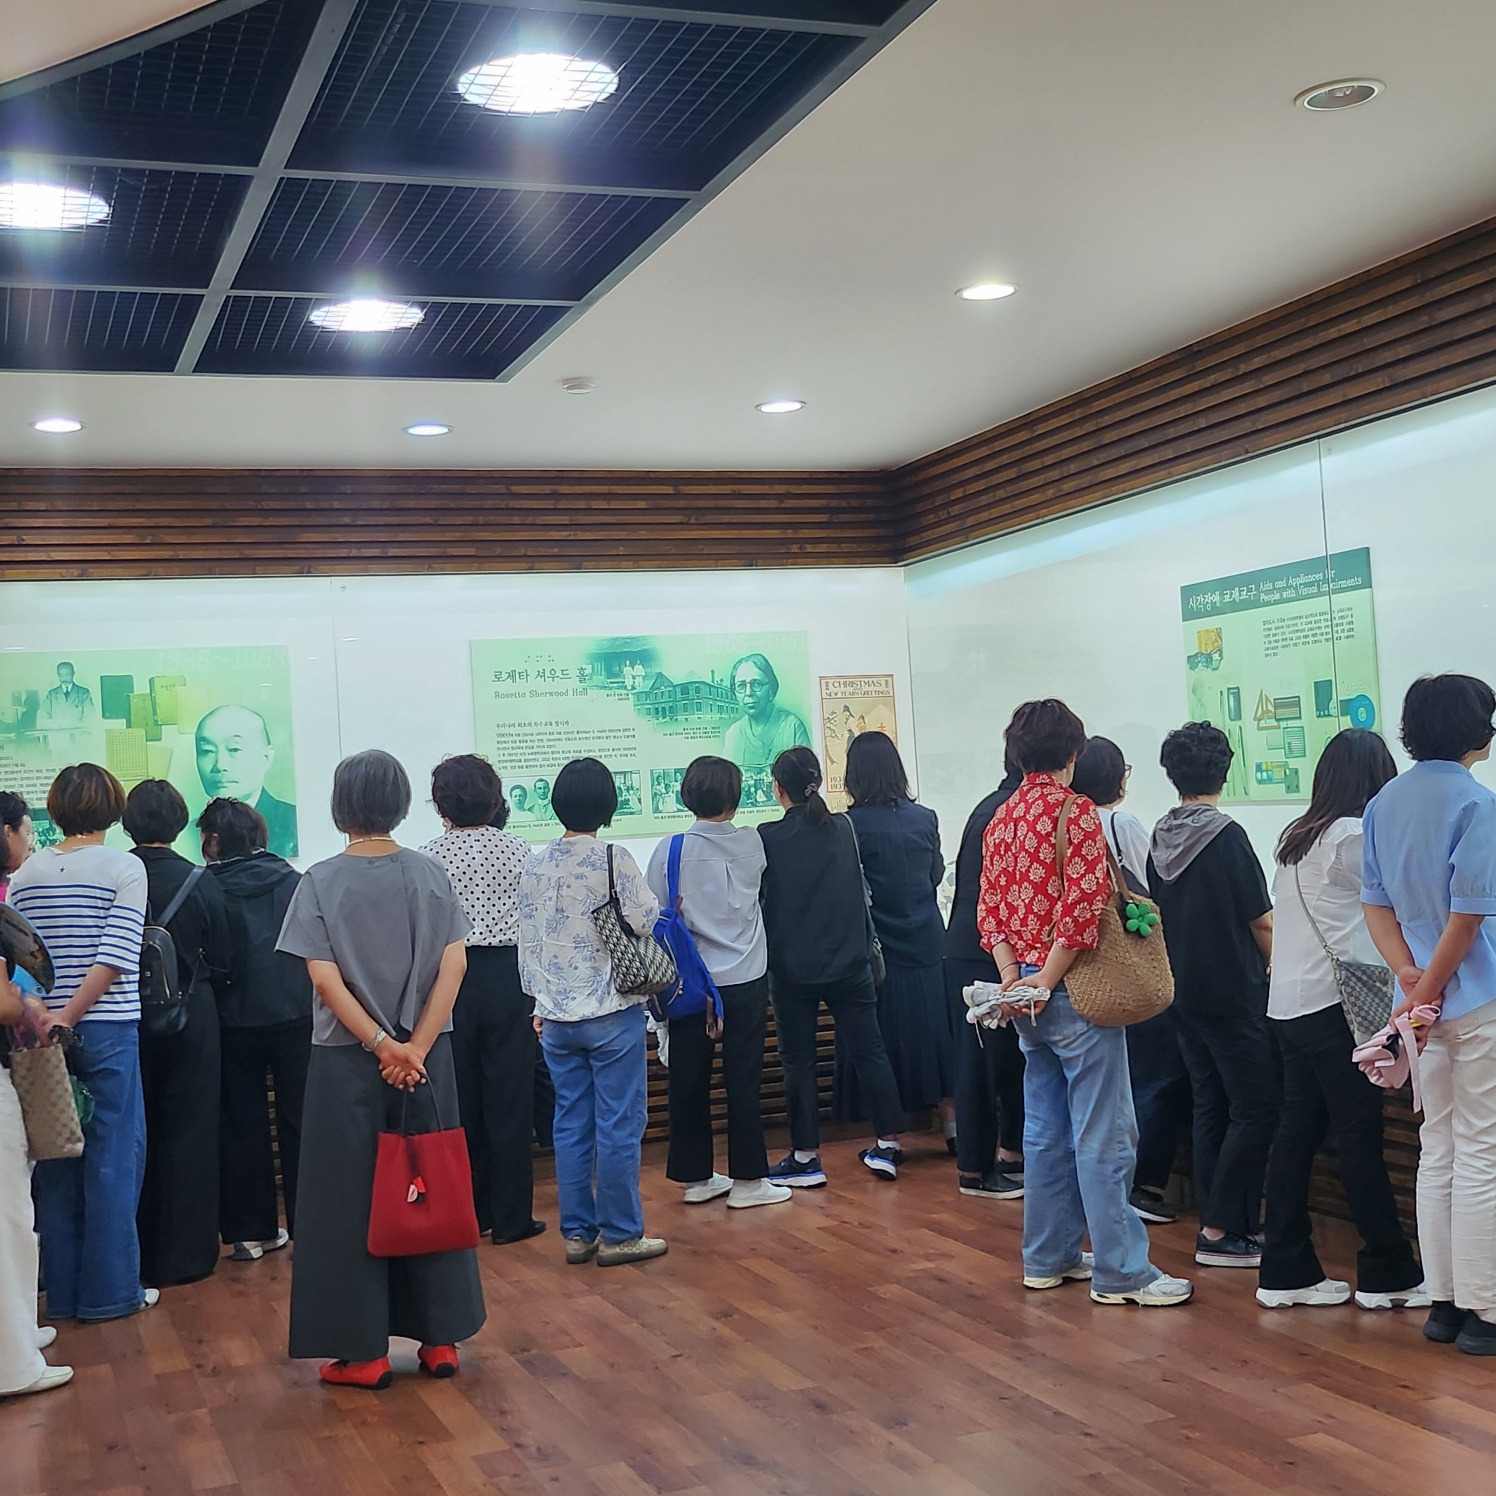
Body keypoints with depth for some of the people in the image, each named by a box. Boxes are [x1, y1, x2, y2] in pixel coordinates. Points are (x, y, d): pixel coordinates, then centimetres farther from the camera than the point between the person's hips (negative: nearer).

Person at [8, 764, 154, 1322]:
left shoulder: (25, 874, 5)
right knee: (113, 1159, 4)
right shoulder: (124, 868, -7)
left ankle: (62, 1292, 19)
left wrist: (39, 1017, 7)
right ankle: (110, 1292, 9)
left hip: (41, 1034, 4)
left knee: (56, 1162, 12)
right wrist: (69, 1016, -13)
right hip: (107, 1033, -4)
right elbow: (116, 957, -16)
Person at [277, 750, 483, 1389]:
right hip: (426, 1059, 3)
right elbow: (454, 964, -7)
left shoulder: (322, 882, -6)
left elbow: (324, 978, -14)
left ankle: (363, 1351, 11)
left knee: (351, 1199, 6)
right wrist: (415, 1047, -10)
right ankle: (440, 1338, 17)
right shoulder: (431, 874, 1)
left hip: (348, 1061, -2)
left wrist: (382, 1045, -12)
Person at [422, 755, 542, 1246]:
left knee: (460, 1100, 10)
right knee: (509, 1099, 4)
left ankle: (468, 1213, 18)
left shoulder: (429, 858, -3)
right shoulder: (516, 850, -2)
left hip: (448, 980, 1)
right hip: (507, 979, -1)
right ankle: (511, 1217, 8)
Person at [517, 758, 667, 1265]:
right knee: (619, 1124, 2)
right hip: (613, 1013, -5)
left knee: (571, 1124, 11)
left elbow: (528, 939, 10)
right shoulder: (613, 859, -12)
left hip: (557, 1017, 5)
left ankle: (577, 1233, 16)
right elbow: (647, 920, -10)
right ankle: (619, 1235, 6)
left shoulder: (535, 864, 4)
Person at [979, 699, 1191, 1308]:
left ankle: (1049, 1257, 22)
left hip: (1025, 996, 8)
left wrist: (1014, 979, -1)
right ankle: (1120, 1271, 1)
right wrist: (1048, 980, -14)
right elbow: (1083, 905, -20)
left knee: (1045, 1128, 15)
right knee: (1103, 1135, -3)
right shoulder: (1075, 810, -11)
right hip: (1075, 990, -8)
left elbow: (989, 909, 7)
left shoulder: (1002, 817, 11)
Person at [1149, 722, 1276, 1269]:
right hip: (1233, 995, -7)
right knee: (1255, 1110, -1)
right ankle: (1220, 1232, -2)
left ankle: (1218, 1221, 18)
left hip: (1184, 993, 7)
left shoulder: (1160, 839, 4)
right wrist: (1273, 966, 7)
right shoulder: (1226, 836, -15)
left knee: (1210, 1106, 13)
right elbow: (1261, 921, -11)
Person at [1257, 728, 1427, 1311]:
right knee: (1360, 1137, 0)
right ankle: (1388, 1275, 8)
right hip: (1334, 1002, -8)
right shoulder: (1355, 836, -11)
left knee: (1297, 1130, 8)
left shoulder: (1296, 838, 14)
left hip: (1287, 1001, 8)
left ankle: (1285, 1273, 11)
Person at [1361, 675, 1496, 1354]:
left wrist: (1409, 974, -3)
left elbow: (1376, 904, 7)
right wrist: (1427, 988, -8)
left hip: (1428, 1000, 7)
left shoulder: (1384, 803, 9)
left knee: (1438, 1151, 13)